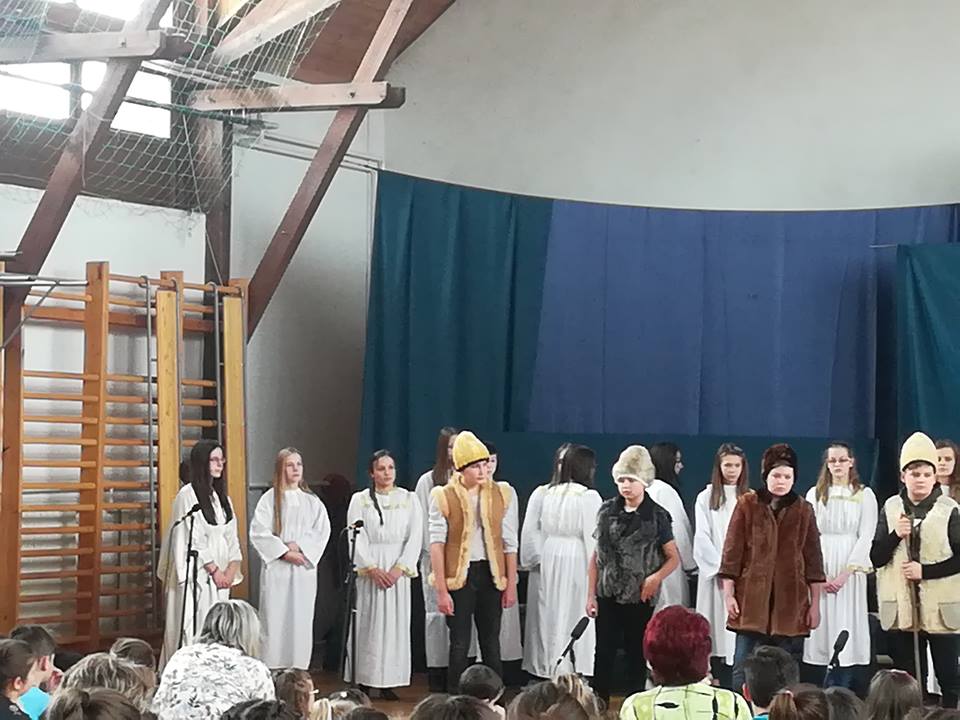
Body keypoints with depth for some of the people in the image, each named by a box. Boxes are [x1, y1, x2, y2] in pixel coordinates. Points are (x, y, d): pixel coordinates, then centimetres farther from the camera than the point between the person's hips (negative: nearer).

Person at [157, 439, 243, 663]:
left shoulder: (221, 497, 15)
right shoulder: (187, 495, -7)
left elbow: (232, 536, 13)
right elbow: (192, 539, -11)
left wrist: (231, 568, -2)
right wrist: (214, 570, -10)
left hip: (221, 576, 7)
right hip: (195, 575, -7)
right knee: (193, 629, -10)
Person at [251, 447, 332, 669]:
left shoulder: (312, 501, 11)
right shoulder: (269, 498, 2)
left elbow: (322, 531, 1)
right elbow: (258, 532, -7)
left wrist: (298, 545, -13)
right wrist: (284, 552, -13)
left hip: (304, 569, 3)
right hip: (276, 568, -3)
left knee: (301, 621, 2)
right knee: (275, 620, -4)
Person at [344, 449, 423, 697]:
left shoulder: (409, 499, 7)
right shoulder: (359, 500, 5)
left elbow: (414, 538, 0)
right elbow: (357, 539, -2)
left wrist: (399, 568, -12)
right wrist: (372, 569, -13)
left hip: (398, 570, 1)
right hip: (368, 570, -1)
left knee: (394, 625, -1)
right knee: (366, 626, -2)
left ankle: (388, 683, 2)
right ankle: (363, 683, 2)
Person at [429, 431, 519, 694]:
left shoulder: (501, 494, 3)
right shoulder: (444, 497, -5)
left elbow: (510, 543, 6)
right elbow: (436, 544, -6)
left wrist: (511, 584, 3)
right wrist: (441, 590, -10)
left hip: (490, 574, 2)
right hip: (459, 575, -2)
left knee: (491, 643, 9)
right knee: (459, 645, 1)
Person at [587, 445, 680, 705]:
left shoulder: (657, 516, -5)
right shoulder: (607, 511, 2)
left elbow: (674, 558, -1)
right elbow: (596, 556, 7)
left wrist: (656, 578, -18)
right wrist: (591, 594, 3)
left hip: (640, 599, -2)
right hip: (608, 596, 2)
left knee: (637, 657, 8)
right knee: (603, 655, 1)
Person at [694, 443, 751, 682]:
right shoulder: (706, 498, 5)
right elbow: (701, 538, -1)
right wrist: (722, 568, -9)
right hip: (715, 574, -1)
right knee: (718, 632, -3)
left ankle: (739, 688, -2)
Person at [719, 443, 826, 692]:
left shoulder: (803, 510, 7)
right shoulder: (747, 505, 3)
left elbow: (813, 560, 7)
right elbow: (732, 553, 1)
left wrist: (815, 603, 4)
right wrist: (728, 594, -4)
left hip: (791, 605, 1)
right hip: (751, 601, -1)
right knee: (744, 671, 0)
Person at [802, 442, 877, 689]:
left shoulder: (864, 495, 4)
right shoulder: (815, 494, 9)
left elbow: (866, 537, -2)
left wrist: (846, 573, -12)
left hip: (851, 571, -1)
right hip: (820, 572, 2)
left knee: (847, 630, -5)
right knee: (823, 625, -1)